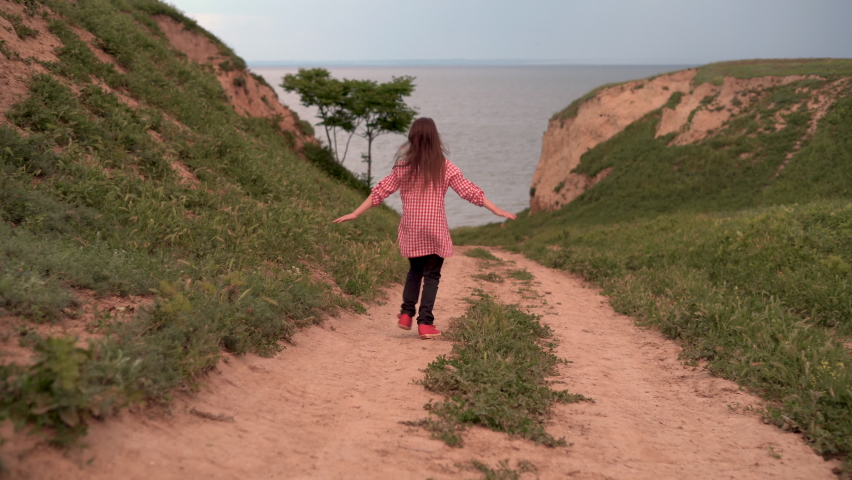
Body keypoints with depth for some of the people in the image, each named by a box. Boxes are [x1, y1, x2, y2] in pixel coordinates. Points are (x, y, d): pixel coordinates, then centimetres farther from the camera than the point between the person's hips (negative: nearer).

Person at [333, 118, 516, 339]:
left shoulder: (403, 167, -1)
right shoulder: (445, 167, -4)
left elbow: (379, 192, 0)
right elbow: (470, 192, -3)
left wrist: (355, 214, 6)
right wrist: (498, 211, 4)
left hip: (411, 231, 2)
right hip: (435, 230, -2)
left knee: (415, 270, 22)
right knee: (431, 275, 6)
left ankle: (406, 313, 11)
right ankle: (425, 323, 1)